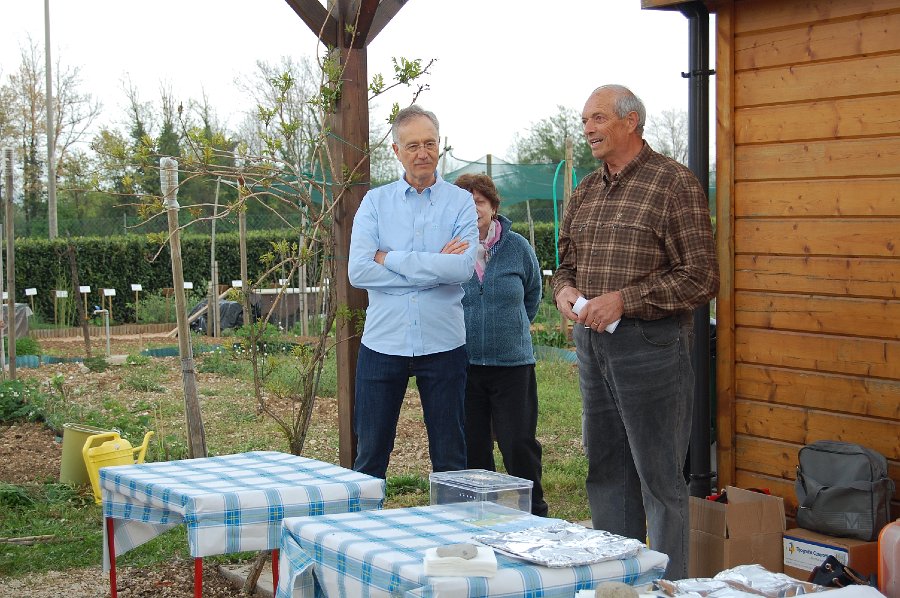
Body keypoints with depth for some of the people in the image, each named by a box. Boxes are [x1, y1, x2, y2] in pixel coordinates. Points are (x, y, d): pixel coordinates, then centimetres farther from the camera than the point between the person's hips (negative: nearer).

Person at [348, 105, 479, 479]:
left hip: (442, 345, -1)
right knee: (370, 456, 9)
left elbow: (463, 268, -15)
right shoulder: (375, 202, 4)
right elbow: (358, 271, -9)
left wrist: (390, 258, -11)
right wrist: (434, 268, -12)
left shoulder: (460, 202, 1)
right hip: (382, 343, 1)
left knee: (450, 458, 9)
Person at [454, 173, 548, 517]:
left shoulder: (517, 247, 1)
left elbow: (532, 293, 19)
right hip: (462, 365, 0)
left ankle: (535, 518, 10)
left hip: (513, 363, 0)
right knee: (472, 449, 6)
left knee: (520, 445, -2)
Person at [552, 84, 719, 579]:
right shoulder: (586, 191, 14)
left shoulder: (674, 183, -8)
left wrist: (623, 300, -18)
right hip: (592, 343, 7)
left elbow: (700, 279, -12)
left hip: (651, 342, -7)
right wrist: (564, 289, 0)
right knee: (606, 473, 13)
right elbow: (566, 260, 24)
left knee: (660, 478, -1)